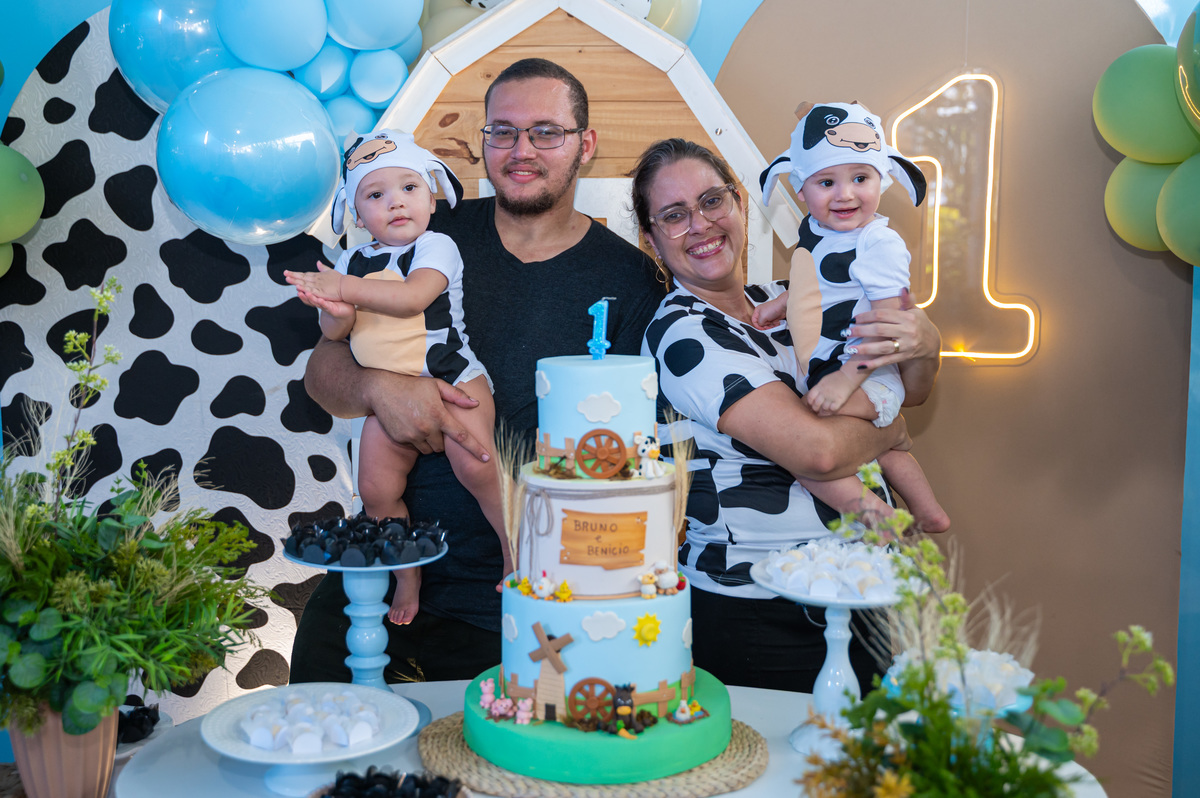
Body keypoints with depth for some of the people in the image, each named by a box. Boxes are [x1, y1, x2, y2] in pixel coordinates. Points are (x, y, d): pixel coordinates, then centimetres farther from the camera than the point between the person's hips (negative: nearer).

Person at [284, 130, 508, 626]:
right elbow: (332, 335, 8)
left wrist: (346, 289, -25)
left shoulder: (436, 246, -7)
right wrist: (338, 314, -16)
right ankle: (407, 577, 17)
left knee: (475, 464, -25)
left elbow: (413, 297, -25)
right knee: (376, 490, -2)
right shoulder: (352, 261, 9)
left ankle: (515, 547, -3)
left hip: (449, 377, -5)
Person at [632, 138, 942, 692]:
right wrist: (889, 430, -6)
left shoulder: (780, 303, 7)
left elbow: (910, 390, 11)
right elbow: (817, 450, -26)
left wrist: (924, 344, -12)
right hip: (751, 619, -7)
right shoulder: (682, 333, -17)